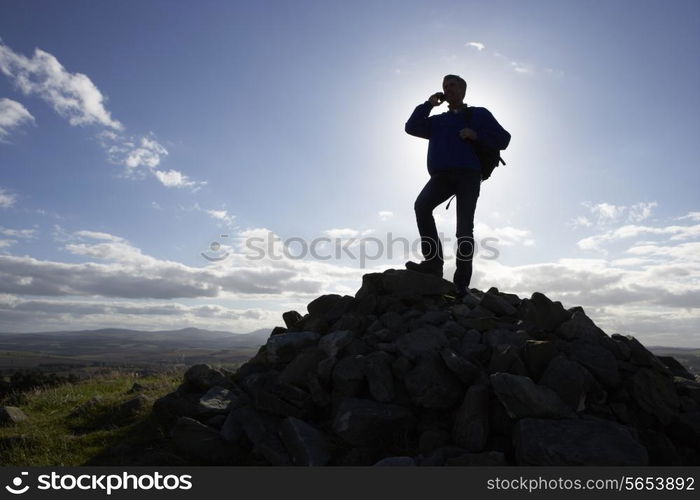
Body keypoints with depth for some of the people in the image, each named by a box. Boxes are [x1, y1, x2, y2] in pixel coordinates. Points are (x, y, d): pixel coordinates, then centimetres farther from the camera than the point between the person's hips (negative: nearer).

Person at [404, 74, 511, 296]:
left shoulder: (479, 115, 19)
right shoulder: (438, 121, 29)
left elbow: (503, 139, 12)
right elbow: (412, 127, 18)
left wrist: (476, 135, -3)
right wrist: (429, 104, 16)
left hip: (468, 175, -2)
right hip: (442, 175, 3)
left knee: (464, 228, -15)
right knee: (422, 205, -29)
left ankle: (461, 281, -15)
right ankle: (433, 261, -29)